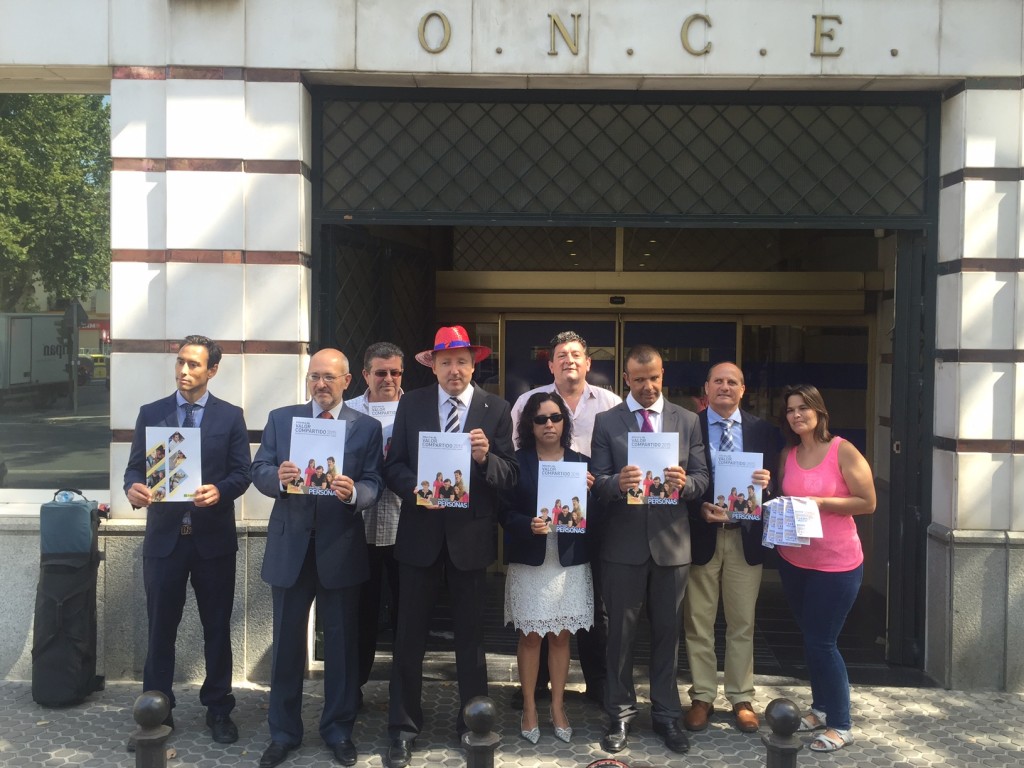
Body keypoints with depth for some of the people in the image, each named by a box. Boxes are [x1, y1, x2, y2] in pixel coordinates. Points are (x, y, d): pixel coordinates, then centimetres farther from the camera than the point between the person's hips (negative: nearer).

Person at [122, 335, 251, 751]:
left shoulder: (231, 416, 2)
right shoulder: (150, 413, 5)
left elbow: (242, 472, -2)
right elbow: (135, 467, 2)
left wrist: (219, 490, -23)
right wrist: (133, 488, -20)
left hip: (214, 538, -1)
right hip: (164, 537, 1)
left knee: (217, 627, 10)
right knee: (160, 628, 8)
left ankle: (219, 709, 23)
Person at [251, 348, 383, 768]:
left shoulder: (367, 427, 1)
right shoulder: (280, 418, 5)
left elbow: (374, 485, -6)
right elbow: (259, 471, 0)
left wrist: (353, 492, -28)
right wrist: (279, 477, -22)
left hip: (340, 547, -1)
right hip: (290, 544, 1)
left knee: (342, 641, 10)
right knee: (286, 641, 11)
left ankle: (339, 729, 27)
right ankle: (283, 731, 27)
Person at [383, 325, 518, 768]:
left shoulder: (495, 409, -2)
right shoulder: (411, 404, 2)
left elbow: (511, 476, -6)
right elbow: (394, 466, 0)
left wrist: (485, 457, -25)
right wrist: (415, 488, -19)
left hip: (471, 536, 0)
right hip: (420, 533, 1)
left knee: (470, 636, 13)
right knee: (410, 635, 7)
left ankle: (473, 724, 30)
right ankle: (403, 727, 23)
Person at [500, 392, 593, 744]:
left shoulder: (581, 462, 4)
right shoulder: (517, 462, -2)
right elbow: (505, 512, -6)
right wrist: (528, 526, -22)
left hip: (570, 562, 2)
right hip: (529, 562, -2)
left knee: (561, 636, 10)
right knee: (530, 636, 6)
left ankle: (558, 707, 23)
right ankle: (529, 708, 20)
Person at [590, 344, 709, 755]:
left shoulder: (688, 421, 5)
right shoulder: (606, 422, 0)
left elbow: (702, 477, 2)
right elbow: (597, 482, -4)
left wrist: (684, 482, -20)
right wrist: (617, 482, -26)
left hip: (671, 541, 2)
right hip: (623, 543, -1)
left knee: (667, 632, 12)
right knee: (620, 633, 9)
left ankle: (666, 714, 26)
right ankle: (620, 714, 22)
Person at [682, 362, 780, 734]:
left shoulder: (763, 431, 5)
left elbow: (775, 482, 4)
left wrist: (767, 481, -18)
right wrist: (700, 508, -20)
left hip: (745, 538, 2)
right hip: (700, 536, -1)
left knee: (742, 623, 11)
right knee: (698, 623, 8)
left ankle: (742, 699, 24)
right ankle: (702, 697, 21)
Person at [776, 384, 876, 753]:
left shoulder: (843, 451, -13)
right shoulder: (787, 454, 4)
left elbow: (868, 502, -12)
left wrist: (820, 502, -20)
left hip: (835, 563, -6)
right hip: (793, 560, 6)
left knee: (821, 642, -2)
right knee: (810, 638, 16)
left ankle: (841, 724, 14)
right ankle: (821, 706, 33)